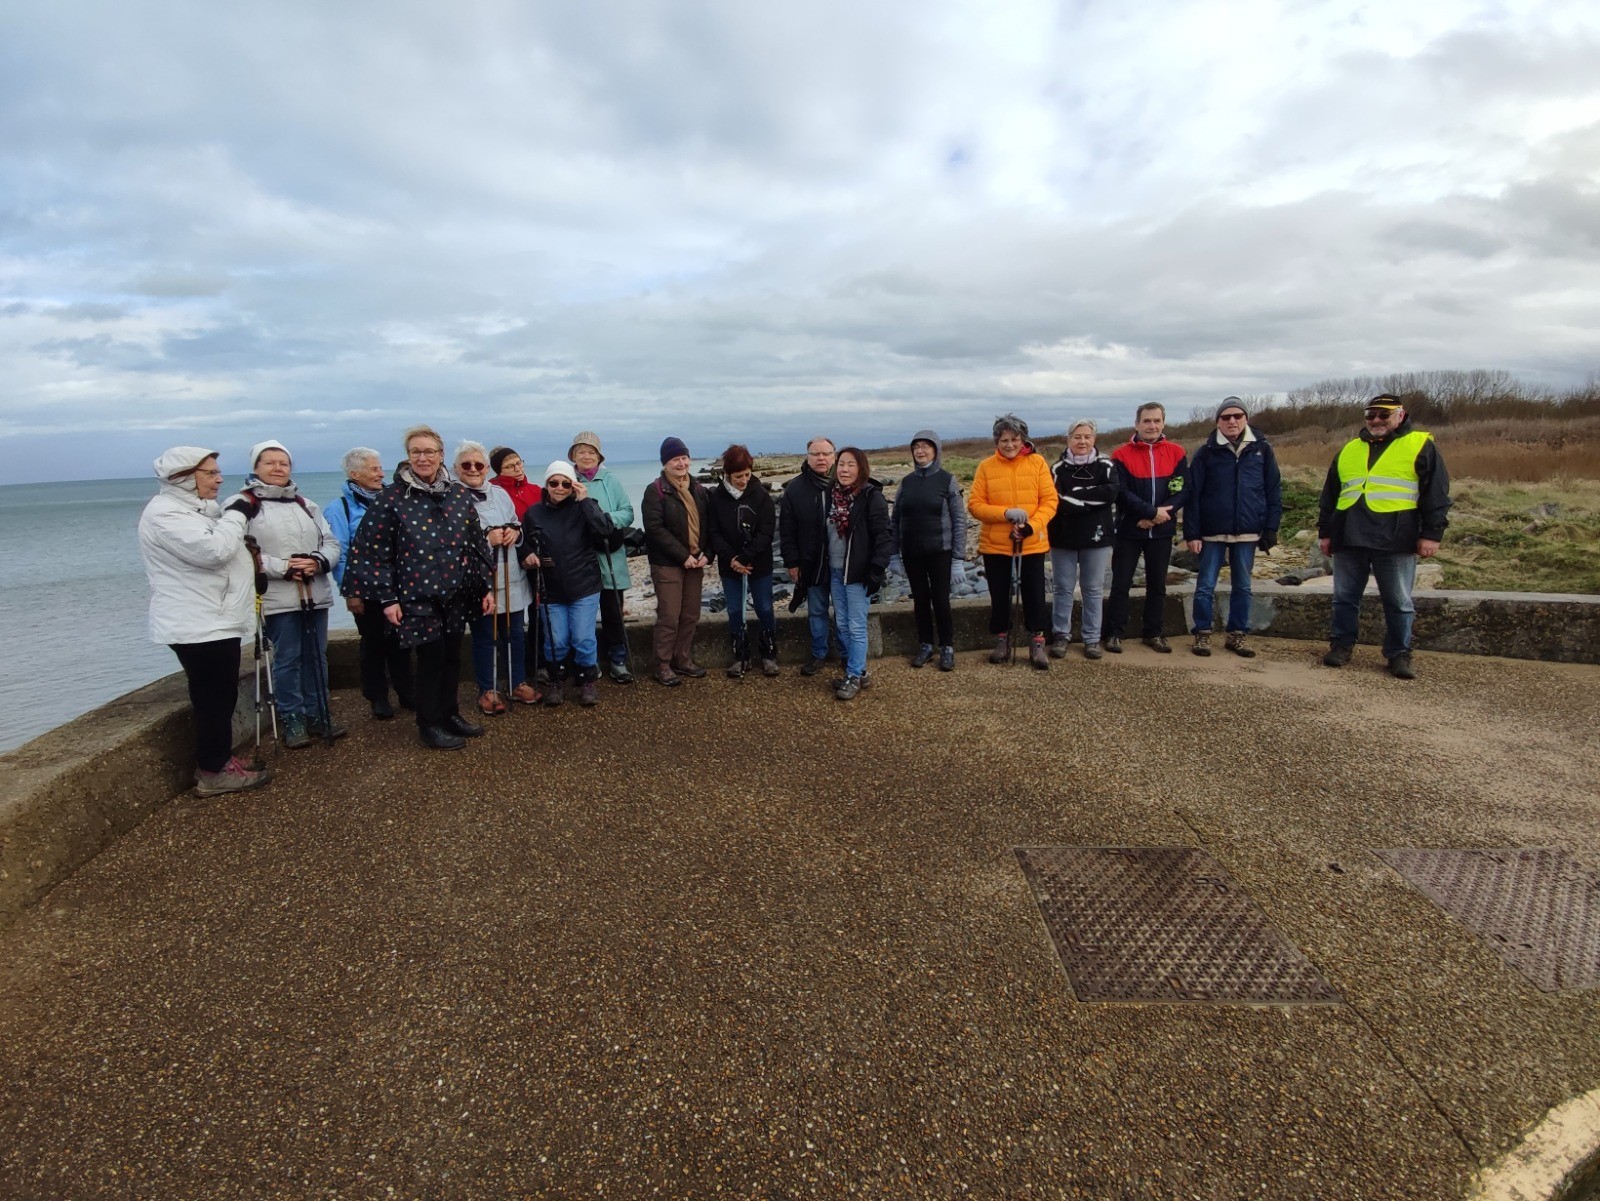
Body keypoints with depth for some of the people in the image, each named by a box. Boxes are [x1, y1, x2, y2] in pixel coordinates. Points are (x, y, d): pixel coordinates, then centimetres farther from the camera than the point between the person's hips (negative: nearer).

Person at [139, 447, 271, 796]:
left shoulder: (195, 509, 18)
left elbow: (218, 551, 32)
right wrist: (236, 514, -16)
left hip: (216, 621, 11)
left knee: (220, 697, 16)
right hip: (197, 626, -11)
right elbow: (212, 549, -28)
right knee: (214, 699, -5)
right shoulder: (165, 512, -16)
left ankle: (218, 759, 26)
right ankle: (213, 773, 3)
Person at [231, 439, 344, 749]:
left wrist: (319, 561, -9)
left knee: (316, 656, 10)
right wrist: (282, 568, -18)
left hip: (315, 595, 5)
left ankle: (317, 714, 22)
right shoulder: (242, 506, -3)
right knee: (287, 659, 0)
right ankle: (292, 720, 12)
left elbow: (331, 542, 12)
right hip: (278, 598, -5)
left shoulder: (305, 504, 16)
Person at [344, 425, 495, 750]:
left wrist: (486, 586, 7)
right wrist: (386, 598, -10)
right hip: (417, 595, -4)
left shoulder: (460, 494, 5)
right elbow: (375, 551, -7)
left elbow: (477, 543, 9)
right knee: (431, 657, 1)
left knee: (452, 655, 13)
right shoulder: (392, 497, -7)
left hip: (457, 593, 4)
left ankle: (450, 714, 31)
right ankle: (429, 725, 18)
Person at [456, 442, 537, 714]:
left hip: (511, 579, 5)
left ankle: (518, 684, 29)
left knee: (515, 633, 14)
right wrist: (485, 539, -21)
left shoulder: (500, 494, 11)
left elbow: (519, 525, 20)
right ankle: (487, 691, 19)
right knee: (484, 638, 4)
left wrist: (515, 532, -2)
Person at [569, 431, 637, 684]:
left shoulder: (611, 481, 2)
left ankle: (617, 660, 19)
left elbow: (627, 512, -1)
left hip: (610, 560, 0)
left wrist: (607, 519, -17)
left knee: (614, 613, 6)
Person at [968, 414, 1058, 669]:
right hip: (995, 545, 1)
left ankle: (1037, 644, 18)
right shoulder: (986, 467, -2)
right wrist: (1006, 513, -18)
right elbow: (975, 505, -5)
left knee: (1034, 595, 4)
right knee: (999, 596, 10)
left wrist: (1032, 526, -18)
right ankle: (1002, 641, 27)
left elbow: (1050, 500, -4)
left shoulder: (1037, 462, -1)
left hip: (1032, 543, 0)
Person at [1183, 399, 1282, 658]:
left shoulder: (1262, 449, 2)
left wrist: (1271, 529, -1)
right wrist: (1192, 533, -9)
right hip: (1212, 532, -2)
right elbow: (1193, 494, -4)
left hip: (1247, 532, 2)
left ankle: (1238, 634, 21)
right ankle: (1202, 634, 13)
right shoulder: (1206, 452, -2)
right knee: (1205, 586, 1)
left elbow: (1274, 491, 4)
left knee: (1242, 586, 10)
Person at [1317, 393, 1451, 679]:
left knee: (1398, 602, 4)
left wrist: (1431, 534, -7)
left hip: (1396, 540, -3)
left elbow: (1436, 494, 0)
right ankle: (1341, 645, 21)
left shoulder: (1421, 446, 5)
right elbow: (1329, 495, 20)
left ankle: (1399, 654, 14)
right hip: (1348, 538, 4)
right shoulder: (1349, 450, 17)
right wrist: (1325, 532, 16)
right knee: (1345, 598, 9)